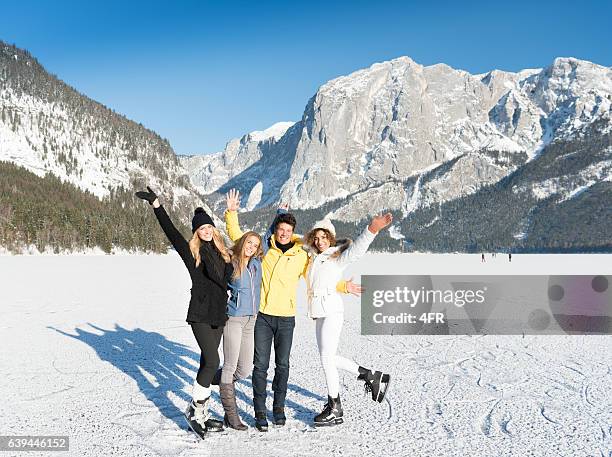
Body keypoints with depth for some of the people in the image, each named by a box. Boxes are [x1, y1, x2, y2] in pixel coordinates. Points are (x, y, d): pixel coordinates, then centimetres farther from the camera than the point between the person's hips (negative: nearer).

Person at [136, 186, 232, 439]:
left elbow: (230, 278, 27)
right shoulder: (191, 251, -4)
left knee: (207, 363, 11)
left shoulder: (222, 253, 11)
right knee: (212, 362, -14)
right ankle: (195, 409, 2)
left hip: (219, 315, 6)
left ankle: (201, 414, 19)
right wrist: (156, 205, -20)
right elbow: (170, 231, -14)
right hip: (200, 315, -6)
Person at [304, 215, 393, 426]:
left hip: (332, 311, -9)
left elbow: (356, 249, -25)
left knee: (326, 358, -6)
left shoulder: (338, 257, -4)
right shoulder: (314, 257, 18)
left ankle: (335, 409, 5)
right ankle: (372, 376, 26)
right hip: (320, 313, 9)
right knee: (328, 358, 13)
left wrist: (371, 230, -42)